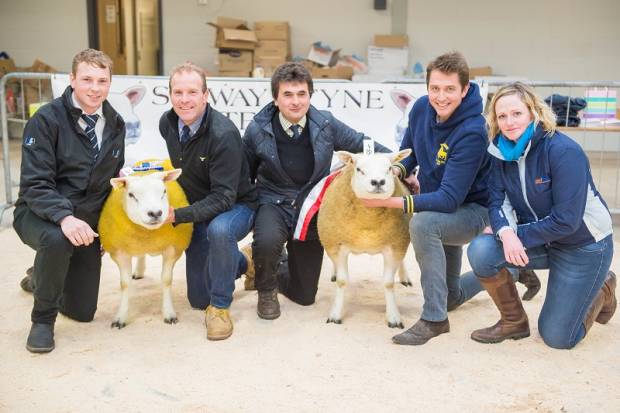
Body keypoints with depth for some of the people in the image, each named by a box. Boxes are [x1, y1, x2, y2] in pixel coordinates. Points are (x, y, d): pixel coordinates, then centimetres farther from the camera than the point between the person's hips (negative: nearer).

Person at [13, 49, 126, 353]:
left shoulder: (115, 123, 1)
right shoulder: (46, 119, -16)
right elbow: (35, 184, -21)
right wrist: (64, 217, -38)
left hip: (86, 222, 5)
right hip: (41, 215, -5)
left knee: (82, 311, 7)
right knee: (57, 239, -41)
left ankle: (41, 279, 41)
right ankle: (43, 319, -14)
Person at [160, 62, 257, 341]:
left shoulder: (224, 134, -28)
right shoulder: (167, 123, -8)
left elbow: (223, 198, -30)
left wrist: (177, 215, -37)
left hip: (236, 206, -6)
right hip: (198, 210, 6)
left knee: (219, 230, -43)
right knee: (198, 299, 8)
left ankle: (220, 307, -21)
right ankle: (242, 263, 37)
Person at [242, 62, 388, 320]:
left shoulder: (326, 124, -8)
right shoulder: (257, 130, -10)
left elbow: (362, 144, 4)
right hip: (273, 204, -2)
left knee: (304, 296, 8)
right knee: (267, 241, -39)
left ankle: (275, 269, 44)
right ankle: (266, 290, -4)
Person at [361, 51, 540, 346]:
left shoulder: (472, 133, -30)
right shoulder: (421, 108, -11)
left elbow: (449, 199, -33)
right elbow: (409, 152, 6)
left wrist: (389, 202, -39)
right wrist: (397, 172, -18)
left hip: (471, 209, -7)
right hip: (440, 209, 7)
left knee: (422, 223, -39)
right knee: (451, 297, 19)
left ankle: (434, 319, -26)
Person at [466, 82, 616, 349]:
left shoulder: (564, 151, -25)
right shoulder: (503, 152, -6)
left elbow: (566, 220, -26)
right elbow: (497, 202, -10)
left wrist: (519, 235, -22)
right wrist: (505, 232, -31)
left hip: (583, 245, -5)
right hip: (540, 241, 5)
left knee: (557, 337, -1)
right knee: (481, 251, -23)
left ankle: (602, 289, 28)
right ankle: (514, 322, 1)